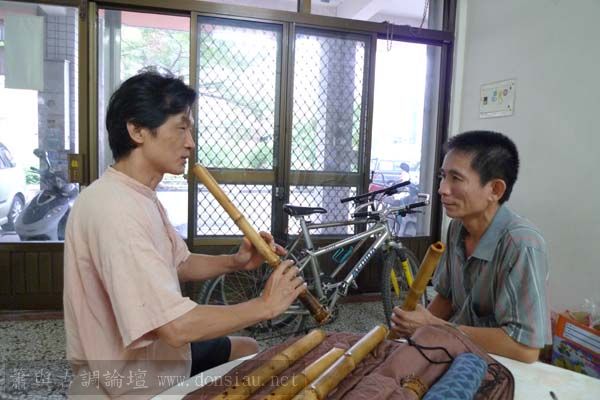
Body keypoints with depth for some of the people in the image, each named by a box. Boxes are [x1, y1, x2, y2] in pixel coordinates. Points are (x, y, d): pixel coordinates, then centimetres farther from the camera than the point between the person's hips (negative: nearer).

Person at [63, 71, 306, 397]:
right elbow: (176, 326, -36)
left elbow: (180, 265, 11)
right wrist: (265, 305, -23)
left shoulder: (141, 197, 3)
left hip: (154, 351, 9)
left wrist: (234, 262, -7)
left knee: (247, 349, 22)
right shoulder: (115, 210, -31)